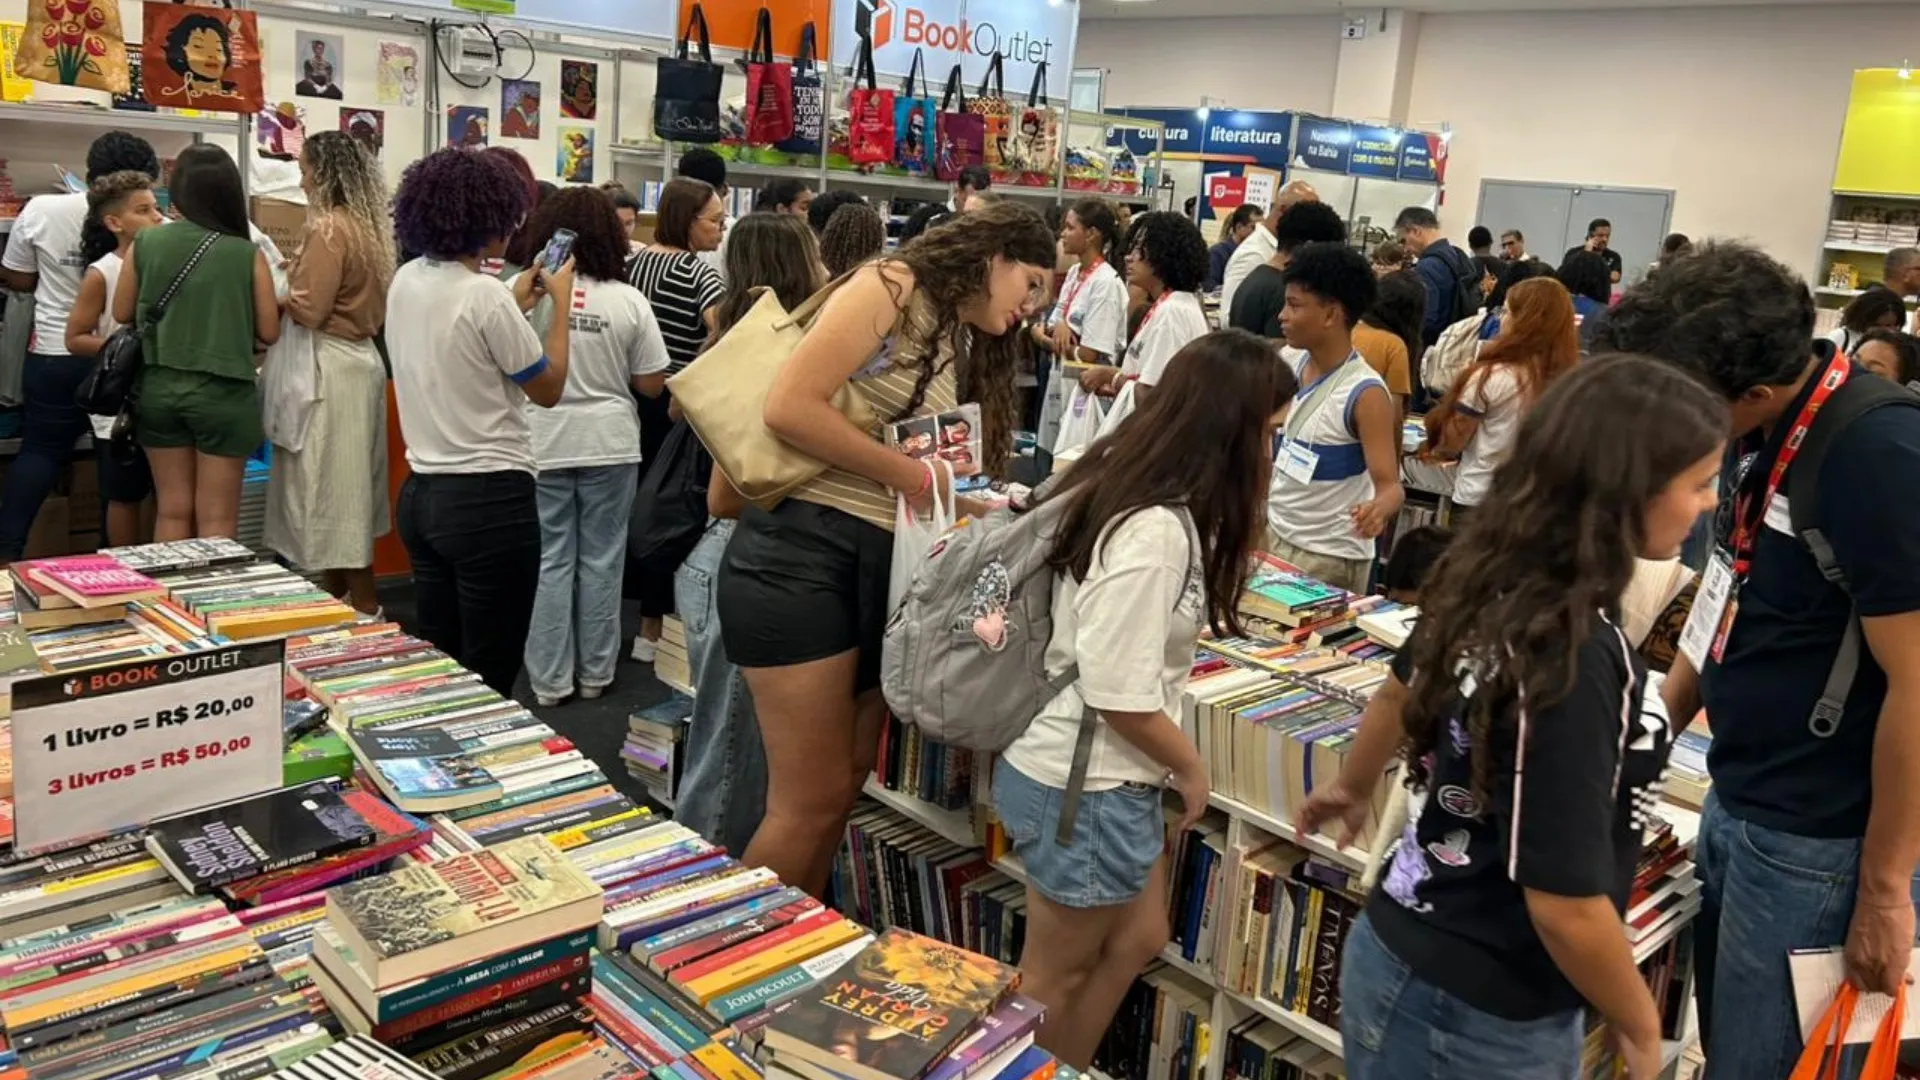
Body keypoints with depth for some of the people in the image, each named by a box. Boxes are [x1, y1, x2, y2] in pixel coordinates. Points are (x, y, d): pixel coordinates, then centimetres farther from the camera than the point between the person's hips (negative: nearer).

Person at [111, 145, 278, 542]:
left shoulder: (145, 244, -2)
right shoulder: (247, 254, -10)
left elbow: (122, 315, 9)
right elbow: (269, 332, -4)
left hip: (159, 386, 3)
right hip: (222, 392, -3)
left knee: (173, 511, 15)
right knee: (217, 520, 5)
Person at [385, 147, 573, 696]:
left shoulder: (405, 282, 6)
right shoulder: (485, 294, -17)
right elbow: (548, 389, -8)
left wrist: (514, 305, 25)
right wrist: (561, 301, 1)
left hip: (422, 492, 8)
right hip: (489, 499, -8)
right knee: (489, 680, 1)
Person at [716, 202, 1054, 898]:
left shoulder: (961, 344, 21)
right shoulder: (893, 286, -6)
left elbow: (933, 462, 14)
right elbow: (789, 407, -17)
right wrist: (911, 477, -12)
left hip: (882, 564, 9)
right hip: (801, 549, -9)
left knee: (847, 783, 14)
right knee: (812, 799, -4)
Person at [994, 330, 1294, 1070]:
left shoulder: (1122, 479, 1)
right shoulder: (1154, 532, -29)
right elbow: (1119, 695, -25)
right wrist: (1191, 767, -8)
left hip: (1102, 774, 10)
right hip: (1082, 784, -10)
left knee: (1137, 942, 23)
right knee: (1054, 976, 12)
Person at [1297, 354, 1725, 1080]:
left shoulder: (1490, 579, -5)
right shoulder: (1578, 656, -29)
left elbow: (1401, 689, 14)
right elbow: (1567, 905, -27)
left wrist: (1353, 789, 33)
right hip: (1480, 1017, -7)